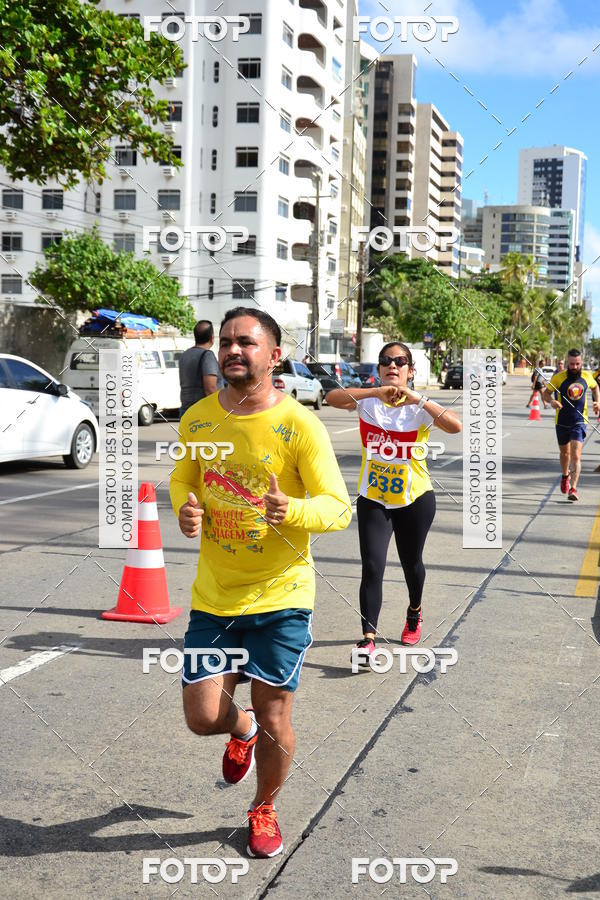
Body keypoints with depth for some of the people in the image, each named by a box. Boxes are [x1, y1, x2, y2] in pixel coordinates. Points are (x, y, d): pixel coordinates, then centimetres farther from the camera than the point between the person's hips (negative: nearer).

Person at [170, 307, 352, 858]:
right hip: (213, 595, 3)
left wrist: (293, 510, -34)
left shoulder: (300, 426, -13)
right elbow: (183, 477, 16)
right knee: (202, 717, 3)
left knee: (274, 724, 6)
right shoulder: (198, 419, 0)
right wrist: (185, 509, -8)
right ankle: (241, 730, 41)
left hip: (281, 596, -3)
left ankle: (264, 809, 37)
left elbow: (339, 509, -13)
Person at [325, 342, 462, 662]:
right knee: (372, 567, -12)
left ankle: (415, 612, 47)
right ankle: (368, 638, -8)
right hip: (372, 500, 0)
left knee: (411, 563, 18)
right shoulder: (368, 401, -6)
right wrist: (377, 391, -36)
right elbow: (332, 398, -26)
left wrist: (419, 400, -36)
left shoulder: (420, 407, -9)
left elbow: (456, 426, -27)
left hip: (415, 498, 0)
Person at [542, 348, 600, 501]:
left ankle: (573, 488, -17)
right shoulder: (559, 377, -10)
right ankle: (565, 476, 48)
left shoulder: (586, 376, -2)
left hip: (579, 421, -1)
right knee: (565, 453, 18)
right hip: (562, 421, 1)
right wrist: (551, 401, -23)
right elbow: (546, 392, -1)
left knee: (575, 455, -15)